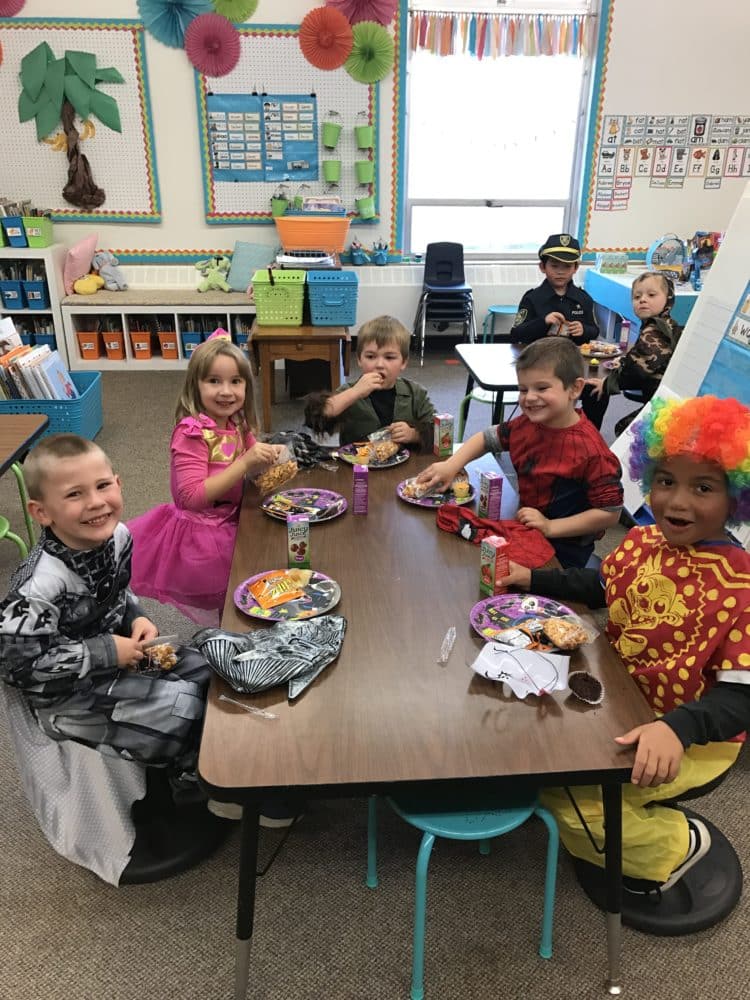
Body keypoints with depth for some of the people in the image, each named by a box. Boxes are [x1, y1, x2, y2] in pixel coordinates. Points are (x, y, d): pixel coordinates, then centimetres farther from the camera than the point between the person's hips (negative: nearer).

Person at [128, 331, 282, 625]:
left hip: (228, 524, 7)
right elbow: (193, 496, -30)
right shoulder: (192, 432, -23)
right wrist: (245, 462, -33)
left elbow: (247, 470, 15)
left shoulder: (236, 425, 0)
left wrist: (267, 457, -9)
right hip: (201, 537, -7)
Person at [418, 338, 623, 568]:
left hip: (563, 551, -6)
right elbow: (487, 438, 14)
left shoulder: (590, 450, -23)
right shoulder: (526, 424, -2)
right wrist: (451, 465, -3)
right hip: (525, 531, 7)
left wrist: (550, 527, -23)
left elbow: (610, 512, -19)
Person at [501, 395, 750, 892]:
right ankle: (637, 817, 20)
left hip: (691, 736, -7)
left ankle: (673, 845, 11)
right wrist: (532, 577, 5)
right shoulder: (642, 540, -5)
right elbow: (603, 587, 15)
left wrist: (676, 728, -40)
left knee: (567, 795, -19)